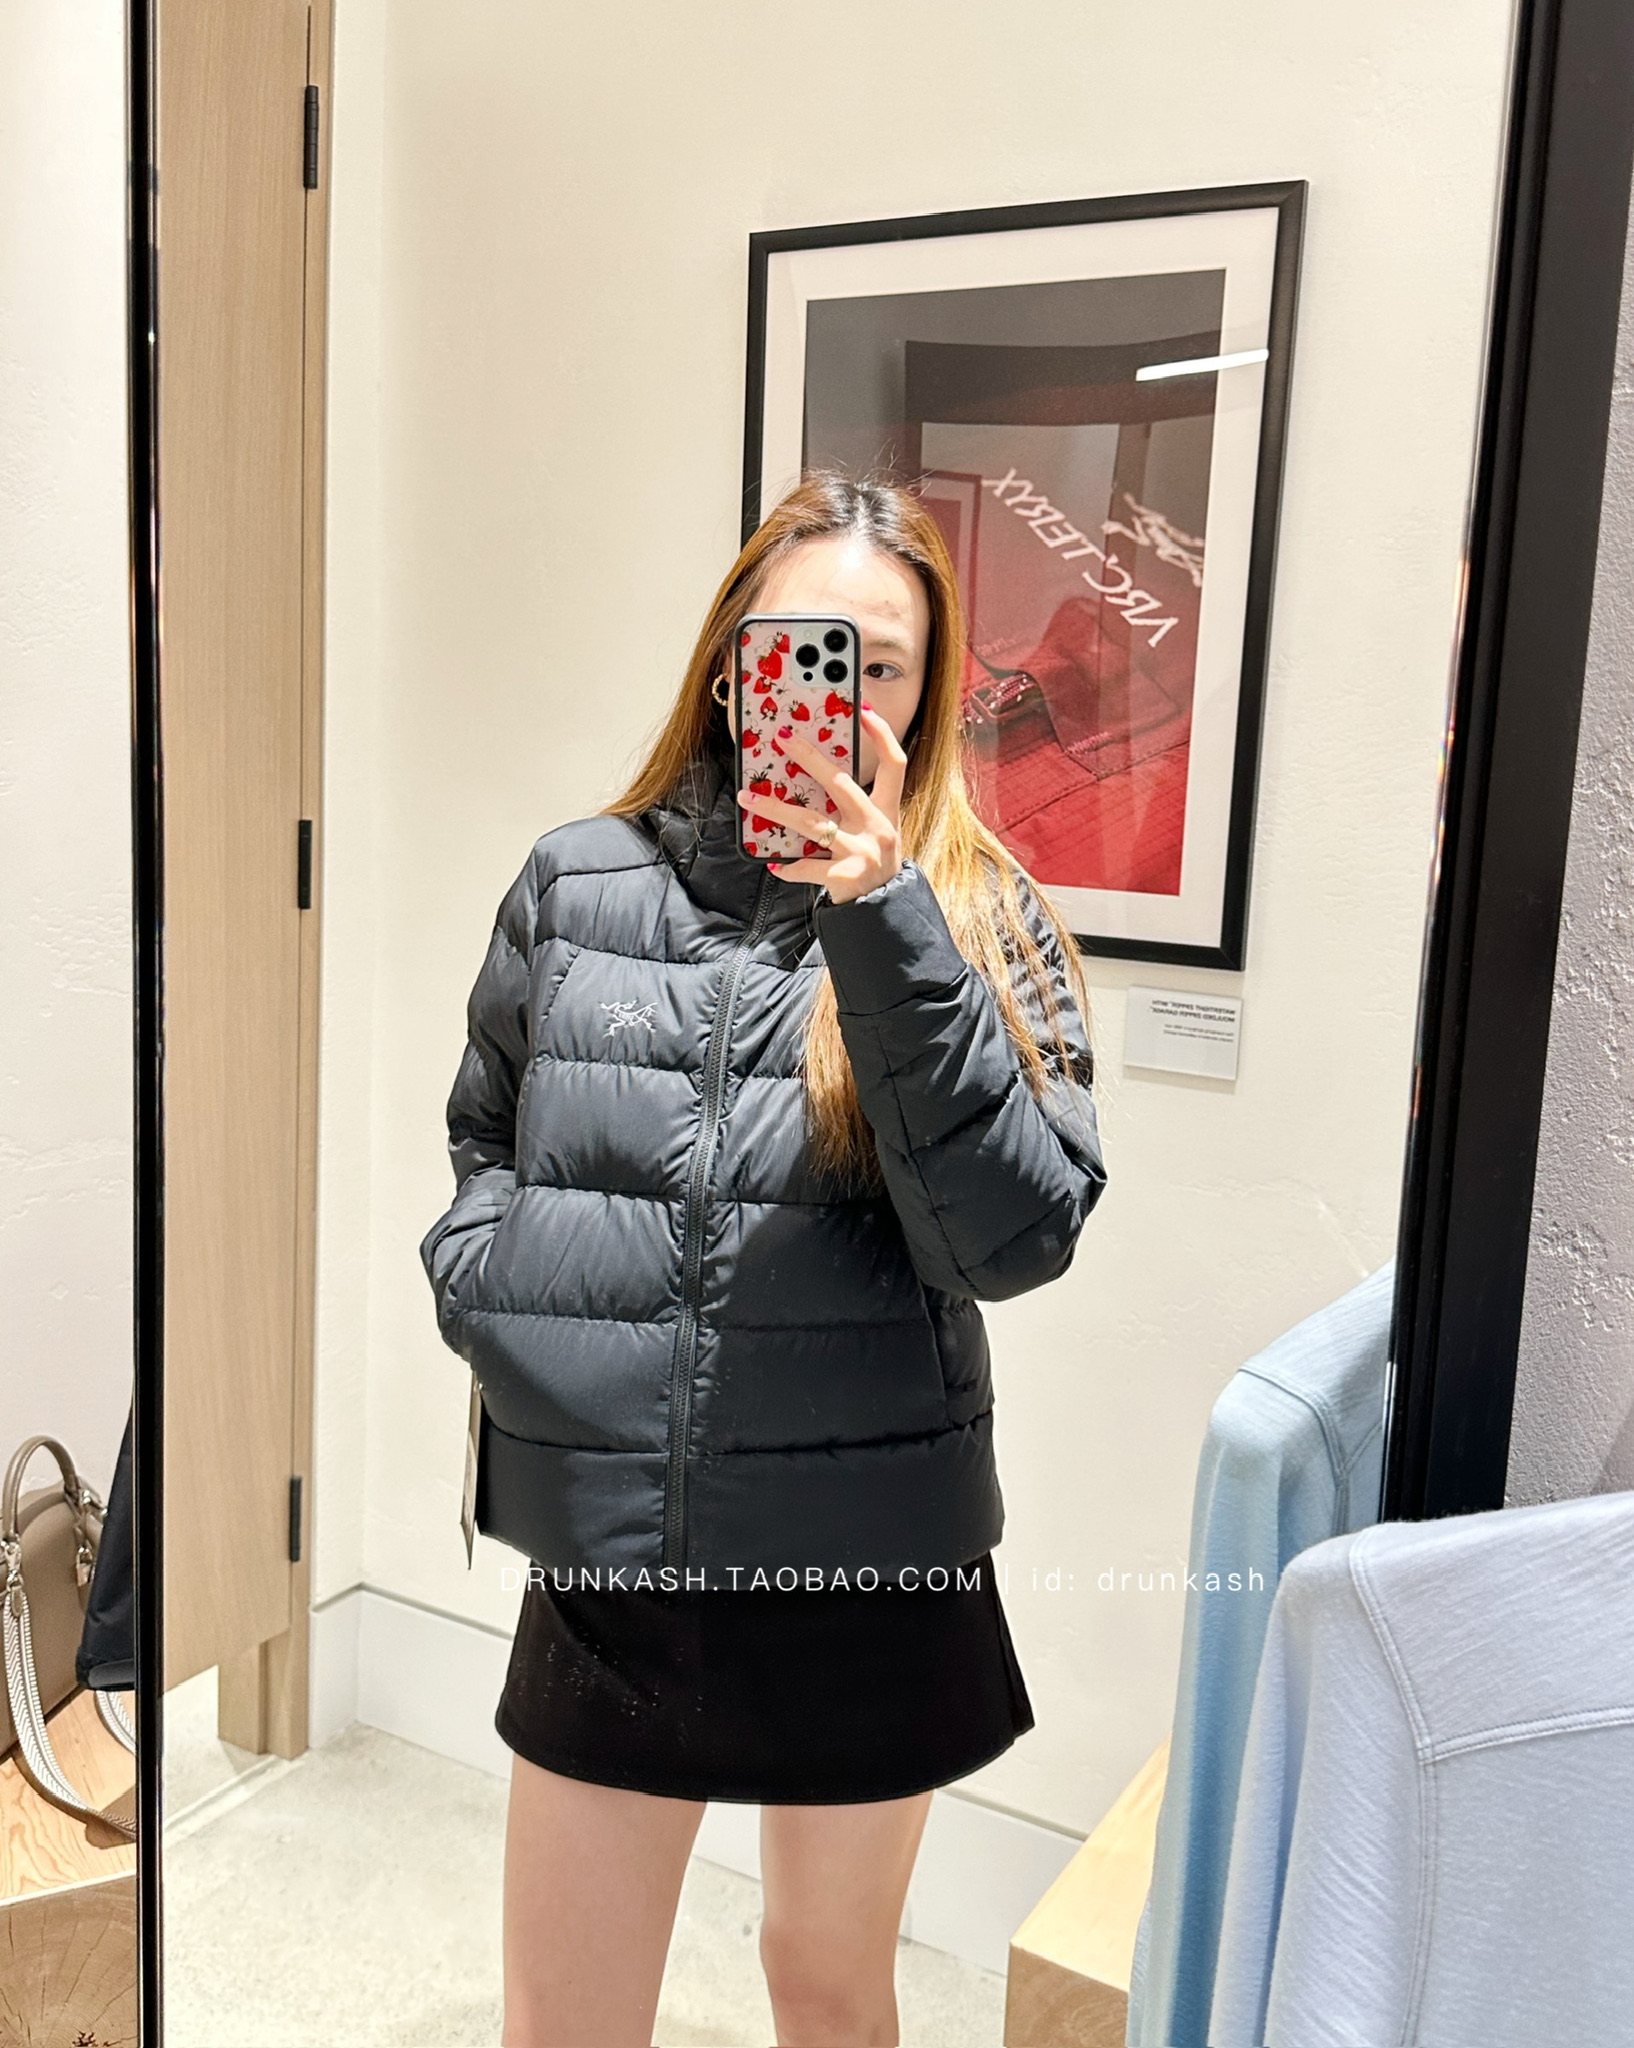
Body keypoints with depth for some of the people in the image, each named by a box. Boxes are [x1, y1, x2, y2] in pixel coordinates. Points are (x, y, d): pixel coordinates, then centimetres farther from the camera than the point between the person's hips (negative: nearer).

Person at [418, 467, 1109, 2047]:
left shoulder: (983, 919, -5)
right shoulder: (578, 881, 0)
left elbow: (1018, 1235, -19)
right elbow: (480, 1140, 15)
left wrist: (886, 928, -26)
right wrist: (490, 1296, -4)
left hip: (873, 1559, 0)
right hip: (606, 1553, 1)